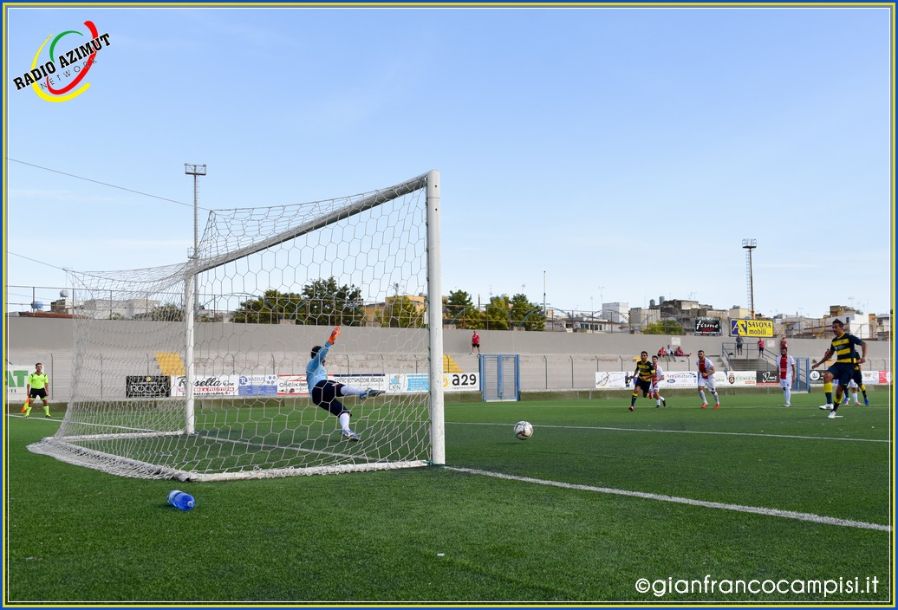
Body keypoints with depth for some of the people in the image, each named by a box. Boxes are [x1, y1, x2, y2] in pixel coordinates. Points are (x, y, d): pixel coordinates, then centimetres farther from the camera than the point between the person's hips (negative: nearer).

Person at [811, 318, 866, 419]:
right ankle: (829, 403, -29)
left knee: (840, 388, -7)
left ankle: (834, 410, 11)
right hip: (838, 364, 5)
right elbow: (829, 354, 26)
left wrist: (863, 357, -23)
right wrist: (818, 363, 25)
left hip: (848, 365, -5)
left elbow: (863, 344, -9)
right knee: (827, 375, -25)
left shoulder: (849, 337, -5)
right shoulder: (834, 341, 14)